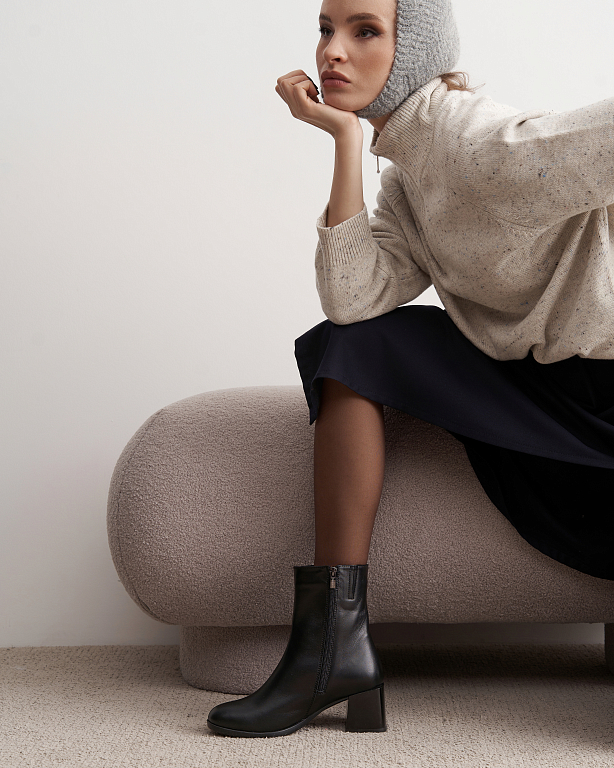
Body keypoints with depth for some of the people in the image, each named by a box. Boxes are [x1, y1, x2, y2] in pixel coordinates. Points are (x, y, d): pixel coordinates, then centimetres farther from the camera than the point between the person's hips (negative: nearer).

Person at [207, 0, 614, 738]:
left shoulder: (468, 138, -18)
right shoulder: (405, 177, 7)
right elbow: (353, 300, -8)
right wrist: (346, 139, -8)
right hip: (524, 386, 8)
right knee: (347, 346, 0)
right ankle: (335, 642, -3)